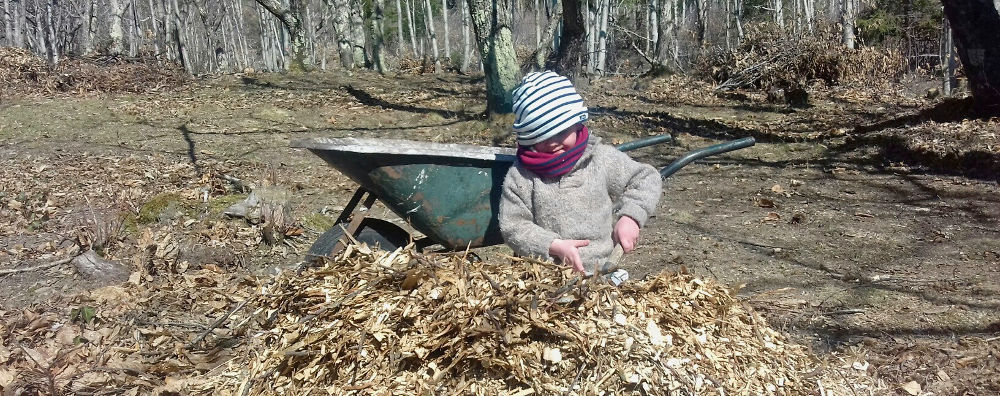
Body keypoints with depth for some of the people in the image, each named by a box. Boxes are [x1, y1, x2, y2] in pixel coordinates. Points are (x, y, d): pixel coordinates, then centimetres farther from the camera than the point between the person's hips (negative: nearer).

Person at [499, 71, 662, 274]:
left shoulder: (601, 160, 7)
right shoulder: (520, 177, 3)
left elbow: (647, 178, 16)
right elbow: (513, 227, 2)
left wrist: (630, 218, 1)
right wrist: (554, 246, -12)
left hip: (600, 268, 1)